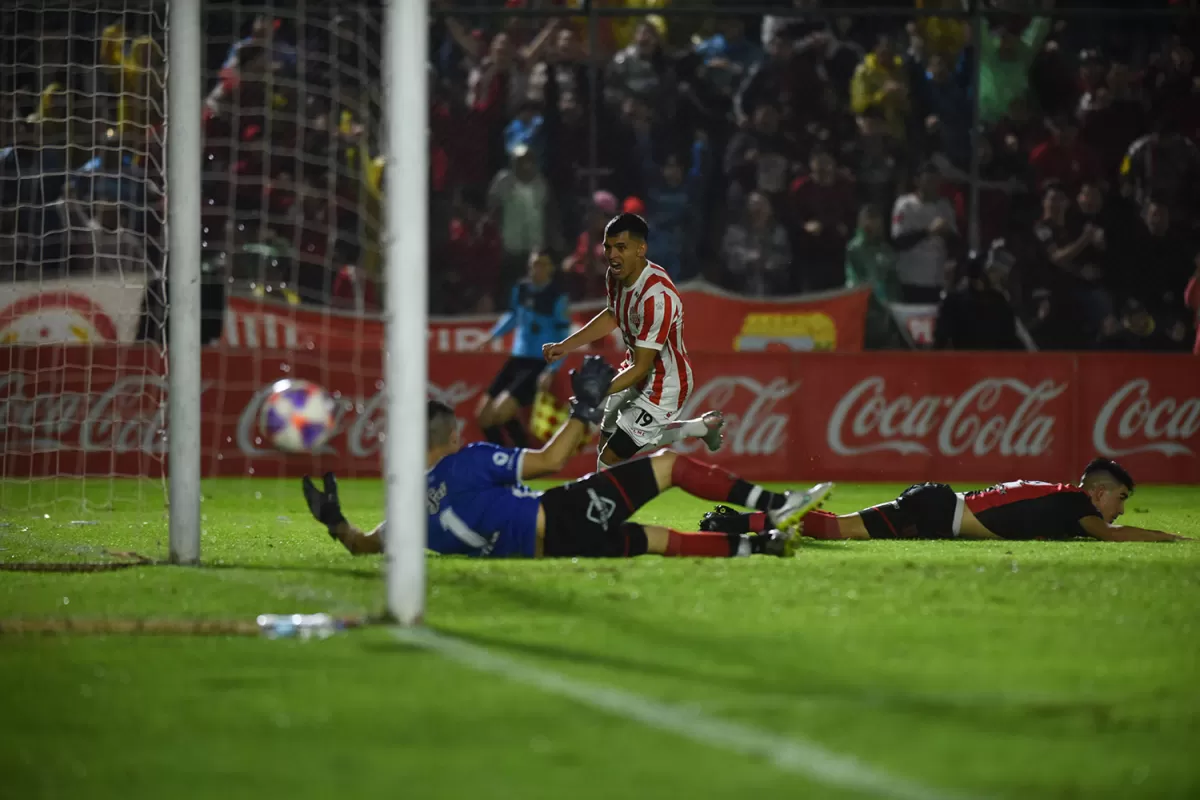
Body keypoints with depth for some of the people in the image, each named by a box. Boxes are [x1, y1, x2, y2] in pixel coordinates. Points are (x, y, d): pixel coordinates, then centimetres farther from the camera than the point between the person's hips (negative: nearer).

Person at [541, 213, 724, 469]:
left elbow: (641, 368, -32)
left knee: (610, 460, -8)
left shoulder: (657, 297, -35)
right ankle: (701, 427, 37)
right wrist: (565, 346, 10)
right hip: (638, 374, 9)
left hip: (662, 388, -9)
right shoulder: (619, 275, -10)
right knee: (608, 442, 26)